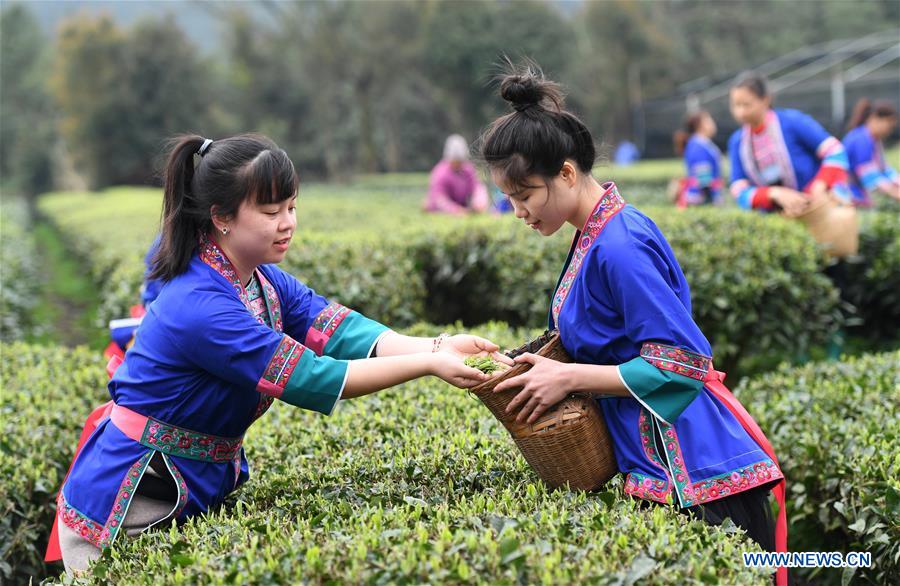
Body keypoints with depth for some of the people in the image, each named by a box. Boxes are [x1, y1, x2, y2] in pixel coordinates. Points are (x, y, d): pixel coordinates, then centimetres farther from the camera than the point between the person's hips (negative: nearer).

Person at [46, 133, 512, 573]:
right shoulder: (199, 306, -28)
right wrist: (426, 365, -28)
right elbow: (309, 378, -29)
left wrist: (438, 347, -25)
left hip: (200, 486, 8)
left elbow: (341, 330, -11)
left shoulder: (263, 281, 0)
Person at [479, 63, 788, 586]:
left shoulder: (619, 247, -21)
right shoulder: (598, 233, 9)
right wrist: (556, 363, 6)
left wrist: (569, 378, -18)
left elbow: (681, 365, -23)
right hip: (658, 463, 10)